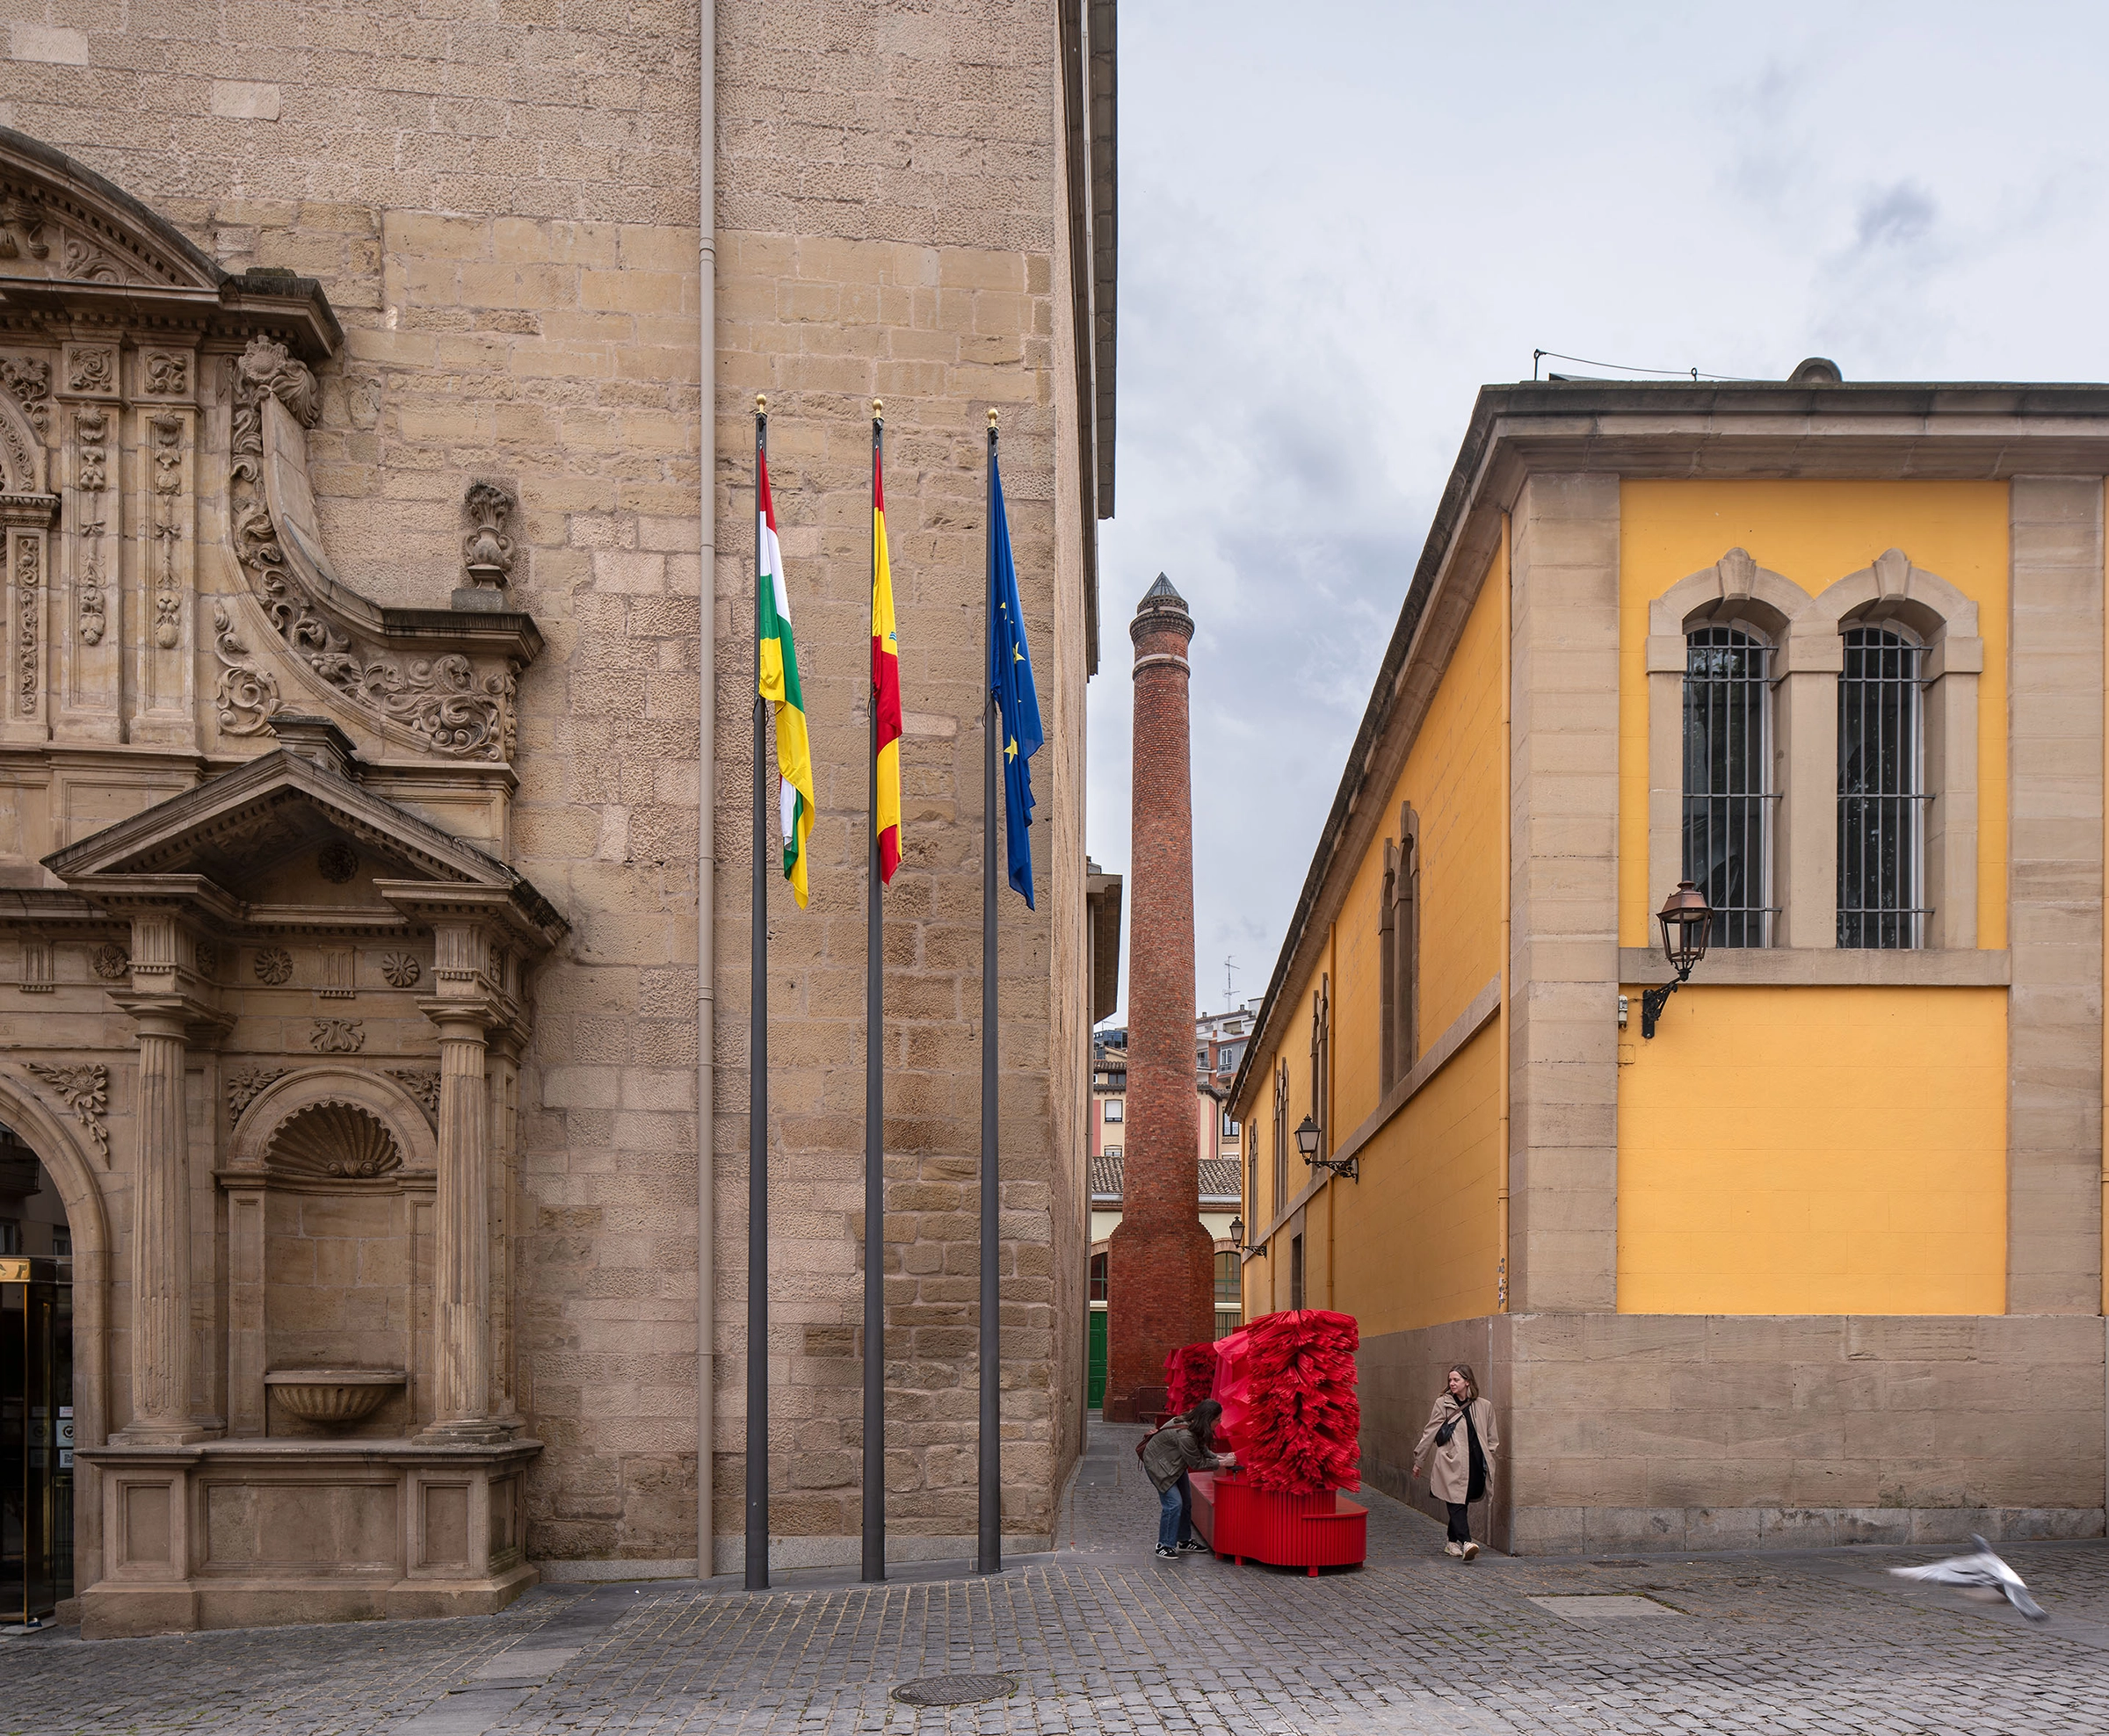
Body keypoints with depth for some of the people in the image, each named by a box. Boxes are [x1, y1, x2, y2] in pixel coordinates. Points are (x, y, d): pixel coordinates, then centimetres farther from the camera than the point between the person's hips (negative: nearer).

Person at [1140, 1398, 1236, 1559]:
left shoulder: (1192, 1425, -11)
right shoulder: (1185, 1436, -37)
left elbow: (1202, 1449, 4)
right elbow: (1197, 1463, -25)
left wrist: (1221, 1458, -10)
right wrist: (1222, 1463, -18)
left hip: (1174, 1464, 10)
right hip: (1158, 1464, -10)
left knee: (1186, 1502, 13)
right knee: (1173, 1502, -15)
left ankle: (1184, 1541, 27)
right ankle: (1164, 1546, -5)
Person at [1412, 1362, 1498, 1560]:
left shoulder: (1484, 1407, 9)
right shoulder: (1442, 1404, 3)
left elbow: (1492, 1439, 17)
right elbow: (1429, 1433, 8)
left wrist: (1487, 1461, 6)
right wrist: (1418, 1461, 10)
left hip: (1475, 1465, 3)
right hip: (1452, 1464, -3)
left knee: (1460, 1505, 8)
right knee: (1457, 1504, -14)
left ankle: (1453, 1542, 23)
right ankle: (1465, 1543, -25)